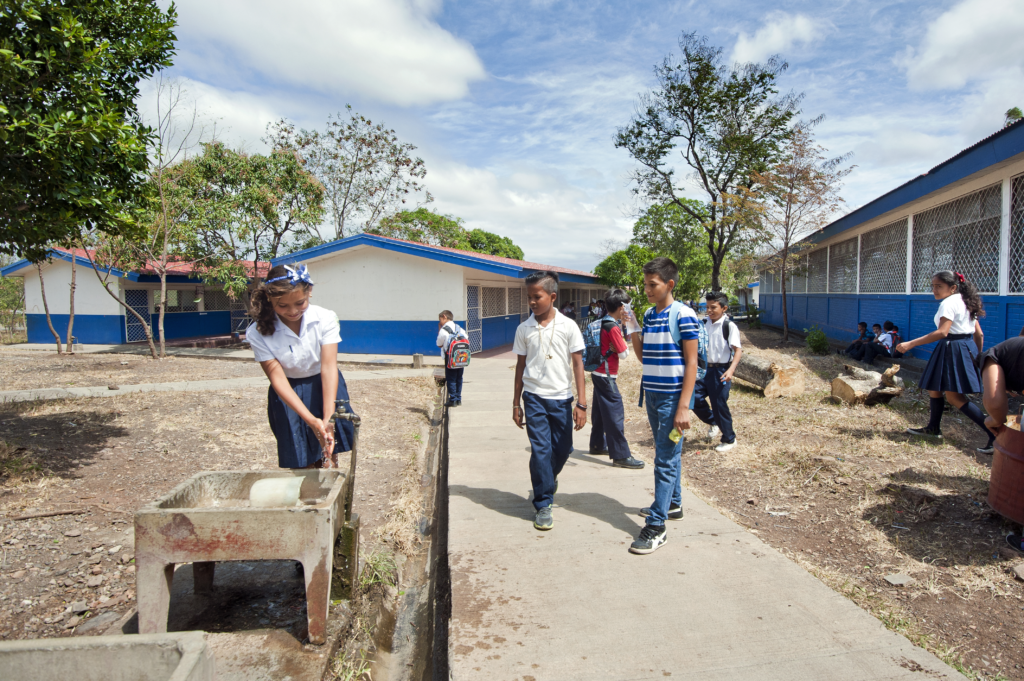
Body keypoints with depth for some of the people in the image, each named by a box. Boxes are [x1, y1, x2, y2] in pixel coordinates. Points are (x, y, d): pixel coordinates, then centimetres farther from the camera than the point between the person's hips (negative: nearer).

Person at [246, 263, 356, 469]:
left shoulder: (325, 319, -18)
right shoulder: (258, 333, -19)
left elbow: (329, 367, -24)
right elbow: (277, 378, -21)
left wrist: (328, 418, -34)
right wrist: (311, 420, -31)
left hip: (324, 388, 1)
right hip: (288, 397, 0)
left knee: (329, 462, 2)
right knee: (302, 467, 2)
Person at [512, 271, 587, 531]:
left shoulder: (568, 326, -4)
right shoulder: (524, 329, 2)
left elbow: (577, 364, -3)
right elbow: (520, 366, 8)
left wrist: (581, 403, -8)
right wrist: (516, 404, 9)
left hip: (561, 397, 0)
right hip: (534, 397, 0)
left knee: (563, 449, 9)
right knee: (541, 450, -4)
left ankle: (549, 478, 42)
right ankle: (543, 505, 9)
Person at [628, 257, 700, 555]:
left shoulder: (683, 315, -12)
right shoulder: (649, 315, 10)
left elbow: (691, 363, -14)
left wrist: (683, 407, -18)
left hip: (672, 397, -7)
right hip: (652, 395, 7)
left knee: (665, 459, -6)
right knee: (667, 453, 19)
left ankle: (657, 526, -2)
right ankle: (673, 504, 34)